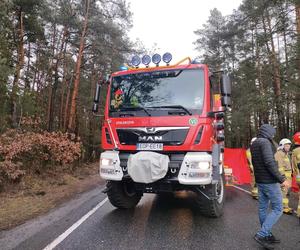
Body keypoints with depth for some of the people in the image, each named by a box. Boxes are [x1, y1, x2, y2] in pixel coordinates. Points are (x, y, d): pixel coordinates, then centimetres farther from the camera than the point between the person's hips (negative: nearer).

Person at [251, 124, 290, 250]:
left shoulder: (254, 144, 14)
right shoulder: (265, 142, -15)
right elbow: (269, 162, -23)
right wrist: (281, 179, -19)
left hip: (259, 180, 9)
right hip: (270, 181, -9)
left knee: (263, 208, 13)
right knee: (277, 209, 0)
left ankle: (267, 235, 24)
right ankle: (261, 234, -2)